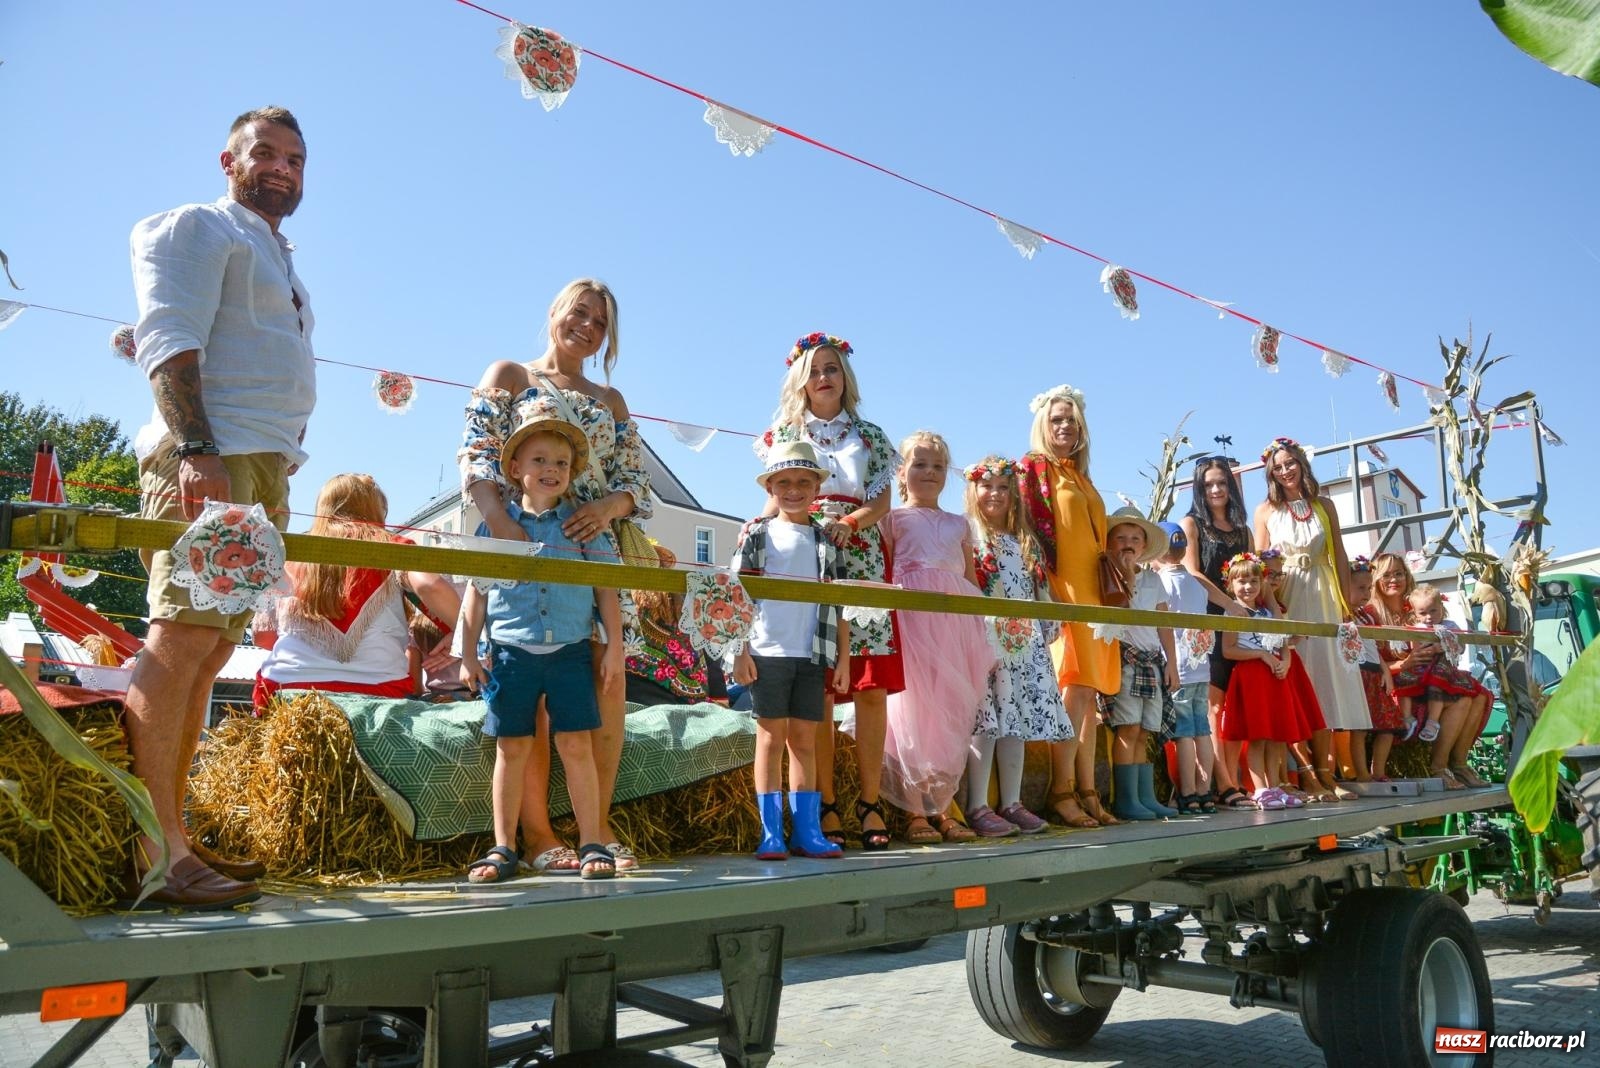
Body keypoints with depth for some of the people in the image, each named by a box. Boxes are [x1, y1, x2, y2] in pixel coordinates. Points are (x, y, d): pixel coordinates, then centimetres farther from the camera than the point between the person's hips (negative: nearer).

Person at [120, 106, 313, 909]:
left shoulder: (276, 258, 30)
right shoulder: (199, 227, 5)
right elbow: (169, 338, -10)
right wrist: (195, 448, -23)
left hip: (266, 469, 9)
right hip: (210, 457, -9)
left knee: (209, 653, 4)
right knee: (182, 637, -15)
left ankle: (169, 834, 7)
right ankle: (154, 851, -16)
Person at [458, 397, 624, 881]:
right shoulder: (496, 523, 6)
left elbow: (606, 587, 7)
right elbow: (476, 590, 8)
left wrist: (614, 646, 2)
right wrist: (469, 651, 3)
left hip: (570, 649, 0)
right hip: (510, 650, 0)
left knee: (576, 745, -1)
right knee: (512, 748, 6)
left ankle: (592, 844, 9)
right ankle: (503, 848, 15)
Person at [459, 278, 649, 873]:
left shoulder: (611, 399, 21)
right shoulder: (508, 376, 10)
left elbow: (635, 479, 14)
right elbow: (476, 457, -2)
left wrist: (607, 507, -10)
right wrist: (501, 522, -19)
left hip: (595, 549, 4)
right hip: (524, 544, -3)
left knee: (608, 685, -7)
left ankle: (598, 823, 5)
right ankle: (537, 831, 1)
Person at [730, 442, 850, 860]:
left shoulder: (826, 541, 13)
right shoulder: (757, 535, 4)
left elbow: (839, 602, 12)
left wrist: (843, 656, 7)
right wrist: (740, 651, -7)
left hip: (813, 655, 3)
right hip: (768, 651, -3)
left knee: (804, 739, 8)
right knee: (771, 736, 1)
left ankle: (808, 830, 13)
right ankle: (771, 833, 6)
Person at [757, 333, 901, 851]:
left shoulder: (870, 435, 15)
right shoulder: (785, 434, 13)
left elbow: (882, 500, 7)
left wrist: (851, 521, -12)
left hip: (863, 565, 1)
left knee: (871, 687, -5)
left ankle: (870, 802, 2)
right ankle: (825, 804, 2)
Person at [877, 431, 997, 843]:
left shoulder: (959, 524, 21)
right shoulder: (893, 519, 8)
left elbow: (971, 580, 21)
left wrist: (982, 632, 12)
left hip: (956, 623, 4)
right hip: (911, 620, -4)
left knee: (952, 716, 2)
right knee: (913, 713, -6)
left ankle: (941, 806, 11)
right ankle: (916, 811, 0)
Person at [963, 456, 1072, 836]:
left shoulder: (1026, 541, 18)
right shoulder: (965, 534, -2)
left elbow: (1040, 590, 20)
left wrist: (1048, 629, 12)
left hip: (1025, 644, 6)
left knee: (1017, 721, 7)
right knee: (985, 723, -8)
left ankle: (1012, 803, 14)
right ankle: (977, 807, -3)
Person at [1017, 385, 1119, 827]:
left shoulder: (1082, 478, 23)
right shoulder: (1033, 467, 2)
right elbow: (1032, 526, -9)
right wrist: (1046, 584, -19)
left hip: (1092, 592, 7)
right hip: (1060, 588, -7)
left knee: (1089, 693, 5)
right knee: (1075, 690, -13)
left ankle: (1087, 792, 8)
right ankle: (1062, 793, -8)